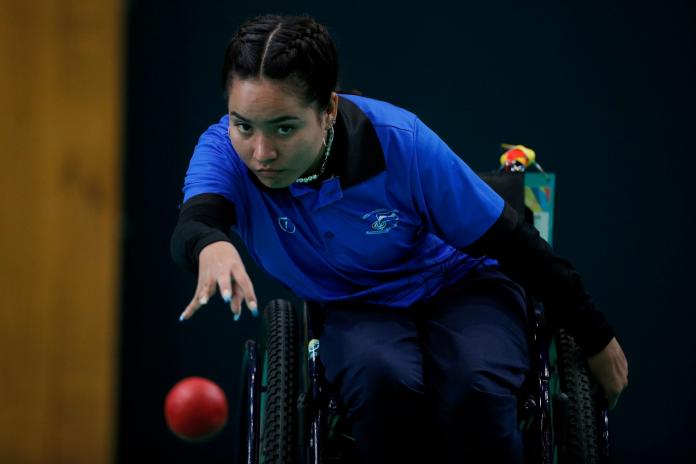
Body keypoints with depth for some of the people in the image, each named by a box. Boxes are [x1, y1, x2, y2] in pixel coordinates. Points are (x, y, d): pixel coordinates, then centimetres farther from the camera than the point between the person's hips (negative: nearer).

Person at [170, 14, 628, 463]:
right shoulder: (224, 151, -20)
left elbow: (512, 242, -15)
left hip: (459, 286, -1)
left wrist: (596, 338, -8)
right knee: (382, 381, -35)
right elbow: (192, 224, -41)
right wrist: (211, 247, -68)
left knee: (476, 392, -35)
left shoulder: (401, 143, -26)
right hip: (359, 308, 2)